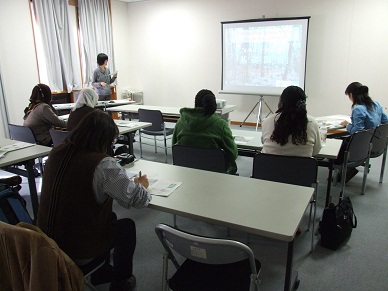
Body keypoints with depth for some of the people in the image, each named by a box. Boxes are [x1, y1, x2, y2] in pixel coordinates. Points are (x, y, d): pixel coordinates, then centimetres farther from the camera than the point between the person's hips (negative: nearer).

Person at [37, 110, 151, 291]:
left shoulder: (57, 152, -5)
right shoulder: (102, 164, -26)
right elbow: (138, 199, -20)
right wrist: (141, 185, 2)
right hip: (77, 250, -7)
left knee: (109, 216, 28)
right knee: (127, 226, 18)